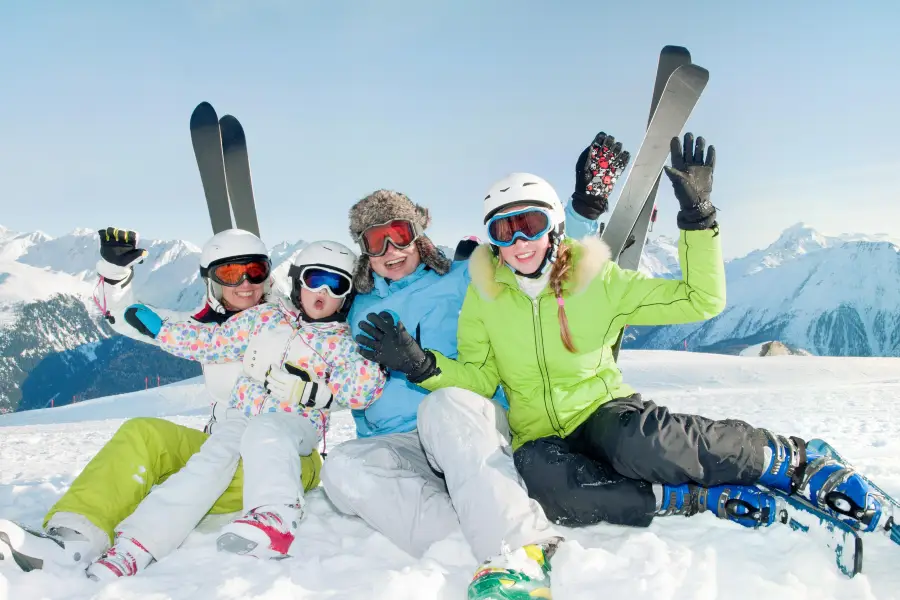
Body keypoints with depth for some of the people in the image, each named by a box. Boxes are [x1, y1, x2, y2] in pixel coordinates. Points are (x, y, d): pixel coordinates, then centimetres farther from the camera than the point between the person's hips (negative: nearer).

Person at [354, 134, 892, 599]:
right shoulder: (484, 296, 0)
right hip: (539, 435, 1)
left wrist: (698, 215, -14)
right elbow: (478, 377, 2)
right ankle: (706, 499, -24)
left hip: (602, 410, -1)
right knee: (543, 478, -36)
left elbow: (701, 300, -4)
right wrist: (422, 364, -17)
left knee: (642, 440, -38)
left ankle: (794, 462, -14)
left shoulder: (599, 281, -3)